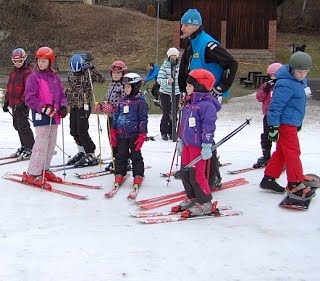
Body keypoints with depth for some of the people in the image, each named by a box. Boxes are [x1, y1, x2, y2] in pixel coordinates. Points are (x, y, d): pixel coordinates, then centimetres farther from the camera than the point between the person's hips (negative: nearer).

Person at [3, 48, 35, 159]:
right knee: (17, 125, 14)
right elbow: (9, 87, 23)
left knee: (23, 126, -8)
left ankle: (30, 148, 0)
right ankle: (24, 146, 24)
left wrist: (22, 102, -24)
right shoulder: (13, 72, 17)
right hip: (14, 104, 9)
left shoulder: (28, 72, -10)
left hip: (22, 104, -9)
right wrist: (6, 101, 18)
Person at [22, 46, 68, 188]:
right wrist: (44, 108, -19)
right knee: (42, 144, -11)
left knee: (51, 144, 12)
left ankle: (44, 170, 25)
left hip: (54, 115, 7)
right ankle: (32, 174, -4)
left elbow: (61, 94, 16)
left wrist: (63, 107, -2)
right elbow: (30, 98, -10)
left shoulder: (55, 77, 11)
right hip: (40, 115, -7)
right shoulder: (33, 77, -6)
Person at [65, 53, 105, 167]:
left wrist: (91, 68, -31)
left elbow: (102, 79, -25)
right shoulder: (71, 74, 8)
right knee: (74, 131, 11)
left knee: (82, 131, -9)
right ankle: (81, 152, 28)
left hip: (84, 106, -7)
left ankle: (91, 155, -1)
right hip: (73, 105, 7)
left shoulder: (88, 73, -10)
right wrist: (66, 94, 14)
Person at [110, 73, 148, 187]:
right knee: (120, 155, 11)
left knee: (136, 156, 5)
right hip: (121, 134, 5)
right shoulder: (123, 101, 10)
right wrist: (113, 131, 12)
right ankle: (119, 174, 22)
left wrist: (142, 135, -13)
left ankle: (138, 175, 14)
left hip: (134, 134, -5)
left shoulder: (140, 102, -7)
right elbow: (116, 116, 16)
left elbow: (143, 119, -9)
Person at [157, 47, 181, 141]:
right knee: (166, 114, -5)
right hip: (165, 93, -4)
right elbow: (159, 79, -15)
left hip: (176, 93, 4)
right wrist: (167, 81, -34)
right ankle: (164, 132, 12)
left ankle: (171, 132, 20)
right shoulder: (164, 66, -8)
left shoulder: (180, 66, 4)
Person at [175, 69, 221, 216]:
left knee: (196, 175, -7)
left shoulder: (206, 105, -16)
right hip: (187, 144, 10)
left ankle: (205, 203, 6)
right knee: (185, 173, 14)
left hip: (198, 145, -9)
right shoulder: (189, 103, 14)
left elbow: (209, 126, -20)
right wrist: (181, 140, 24)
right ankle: (192, 198, 30)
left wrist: (207, 146, -23)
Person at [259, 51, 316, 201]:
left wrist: (299, 122, 30)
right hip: (285, 123, -10)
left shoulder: (300, 81, 11)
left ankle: (268, 179, 23)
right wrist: (273, 126, -23)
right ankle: (295, 186, -2)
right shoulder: (286, 84, -21)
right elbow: (276, 105, -22)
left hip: (292, 122, 10)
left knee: (281, 152, 14)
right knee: (293, 153, -7)